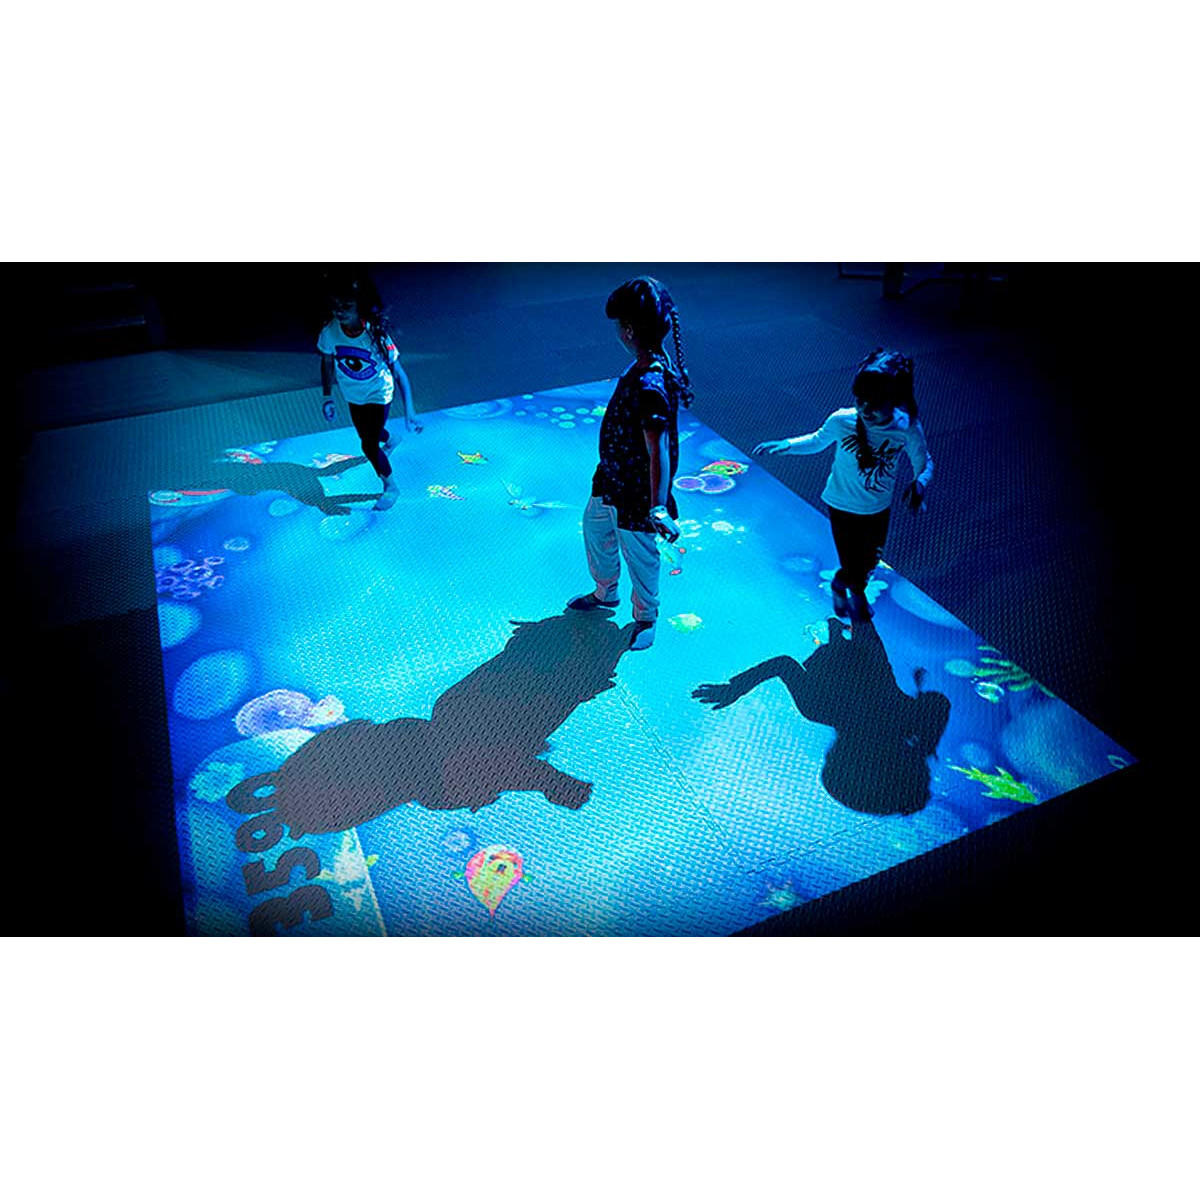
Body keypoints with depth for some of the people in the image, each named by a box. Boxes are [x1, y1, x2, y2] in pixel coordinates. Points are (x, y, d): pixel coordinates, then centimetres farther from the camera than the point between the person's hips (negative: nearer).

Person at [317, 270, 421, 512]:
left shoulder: (375, 335, -34)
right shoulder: (330, 332, -24)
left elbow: (398, 372, -29)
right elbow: (327, 362, -5)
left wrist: (409, 412, -33)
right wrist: (328, 398, -3)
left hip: (378, 396, -4)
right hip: (353, 397, 5)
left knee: (369, 445, -4)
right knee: (367, 434, 28)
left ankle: (390, 487, 24)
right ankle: (388, 441, 66)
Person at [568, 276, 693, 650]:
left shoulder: (649, 386, -35)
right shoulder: (650, 363, -6)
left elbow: (659, 453, -39)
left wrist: (657, 508, -45)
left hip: (636, 492, -10)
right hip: (612, 478, 10)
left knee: (639, 556, 12)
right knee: (594, 527, 29)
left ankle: (645, 619, 39)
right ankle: (605, 592, 54)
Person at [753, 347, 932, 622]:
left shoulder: (908, 429, -24)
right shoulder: (841, 421, -26)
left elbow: (925, 464, -8)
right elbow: (817, 442, -3)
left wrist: (918, 484, -30)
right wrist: (785, 445, -17)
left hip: (880, 509, 3)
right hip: (843, 507, -2)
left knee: (869, 563, 24)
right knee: (854, 573, -1)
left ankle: (855, 589, 61)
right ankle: (840, 585, 39)